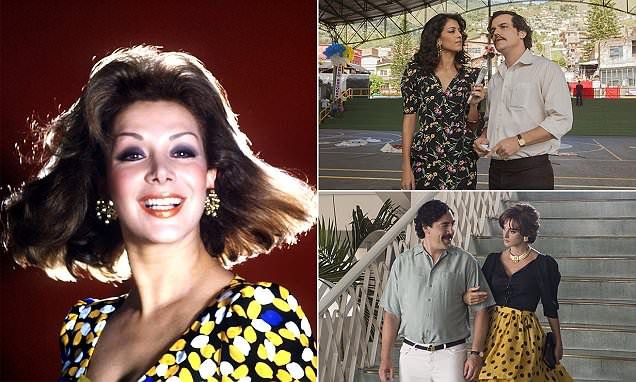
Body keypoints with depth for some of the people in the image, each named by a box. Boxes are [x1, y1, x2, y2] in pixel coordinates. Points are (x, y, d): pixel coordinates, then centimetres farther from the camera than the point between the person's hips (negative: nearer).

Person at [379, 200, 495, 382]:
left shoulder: (465, 262, 1)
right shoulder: (402, 263, 5)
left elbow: (481, 310, 1)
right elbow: (391, 313, 6)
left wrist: (476, 354, -6)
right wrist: (385, 358, 2)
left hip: (450, 355, -1)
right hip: (411, 354, 2)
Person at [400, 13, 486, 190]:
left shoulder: (471, 75, 6)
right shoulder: (416, 71, 1)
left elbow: (472, 127, 10)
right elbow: (409, 118, 0)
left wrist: (474, 104, -10)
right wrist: (406, 167, -6)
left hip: (463, 161, 2)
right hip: (426, 158, -2)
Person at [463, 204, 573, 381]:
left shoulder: (544, 264, -4)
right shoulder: (493, 259, 8)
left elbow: (550, 308, 2)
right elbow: (479, 294, 9)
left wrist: (558, 343, 7)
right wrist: (467, 297, -14)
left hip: (524, 334, -4)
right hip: (493, 331, 4)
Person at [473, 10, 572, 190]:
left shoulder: (546, 69, -3)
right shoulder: (495, 79, 19)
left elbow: (561, 120, -14)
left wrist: (519, 140, -21)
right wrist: (483, 138, 8)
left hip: (531, 170, -7)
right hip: (497, 169, 7)